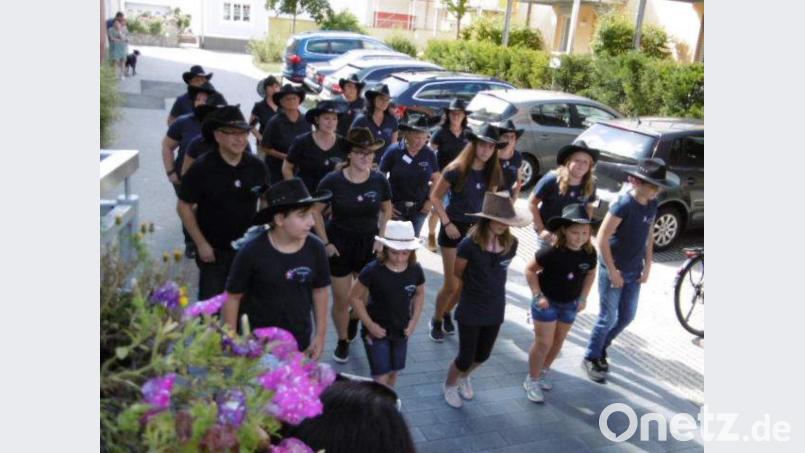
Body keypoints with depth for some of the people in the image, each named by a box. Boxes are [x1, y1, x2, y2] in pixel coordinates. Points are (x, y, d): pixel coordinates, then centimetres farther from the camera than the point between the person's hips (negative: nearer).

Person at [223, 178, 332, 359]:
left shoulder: (315, 248, -11)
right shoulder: (251, 252, -20)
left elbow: (320, 290, 3)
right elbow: (233, 297, -9)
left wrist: (320, 335, 6)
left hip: (300, 343, 3)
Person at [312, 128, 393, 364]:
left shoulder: (379, 180, -9)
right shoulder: (333, 180, -16)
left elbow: (386, 210, 8)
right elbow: (316, 212, -5)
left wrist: (381, 238, 1)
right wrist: (325, 242, -8)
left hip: (369, 244, 2)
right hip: (339, 244, -2)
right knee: (341, 299, 7)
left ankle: (355, 315, 48)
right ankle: (343, 341, 31)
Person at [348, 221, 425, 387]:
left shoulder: (415, 270, -12)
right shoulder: (373, 270, -23)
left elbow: (419, 294, 8)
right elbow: (354, 298, -13)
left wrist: (413, 321, -1)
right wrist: (370, 324, -15)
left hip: (401, 330, 4)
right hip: (377, 331, -4)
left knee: (393, 372, 19)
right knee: (381, 376, -4)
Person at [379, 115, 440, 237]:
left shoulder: (429, 154, -3)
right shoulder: (394, 151, -11)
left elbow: (436, 179, 8)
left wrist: (430, 201, -1)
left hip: (419, 208, 3)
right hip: (396, 207, -3)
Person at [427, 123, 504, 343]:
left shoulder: (492, 174, -1)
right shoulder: (456, 170, -15)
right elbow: (435, 197, -9)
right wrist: (447, 223, -14)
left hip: (477, 231, 5)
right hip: (454, 229, -5)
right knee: (452, 284, -3)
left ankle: (446, 313, 38)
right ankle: (436, 320, 22)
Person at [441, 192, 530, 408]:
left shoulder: (511, 243, -9)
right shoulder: (470, 244, -23)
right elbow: (458, 273, -5)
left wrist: (489, 283, 3)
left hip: (495, 309, 4)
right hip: (470, 310, -4)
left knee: (482, 355, 20)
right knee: (466, 358, 7)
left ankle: (464, 377, 52)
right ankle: (449, 385, 39)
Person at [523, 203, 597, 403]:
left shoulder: (589, 252, -13)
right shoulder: (553, 252, -28)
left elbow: (590, 273, 7)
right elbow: (530, 269, -17)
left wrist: (583, 298, 3)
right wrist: (538, 295, -19)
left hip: (570, 304, 5)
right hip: (547, 302, -5)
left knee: (558, 341, 17)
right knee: (544, 343, -1)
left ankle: (543, 373, 38)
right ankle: (531, 380, 17)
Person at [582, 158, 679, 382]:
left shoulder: (652, 205, 1)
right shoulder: (624, 204, -21)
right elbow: (602, 238, -22)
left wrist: (647, 266, 9)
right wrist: (612, 271, -18)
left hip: (634, 272, 7)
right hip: (613, 271, -7)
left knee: (627, 317, 15)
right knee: (608, 318, 2)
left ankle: (601, 348, 36)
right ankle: (591, 358, 21)